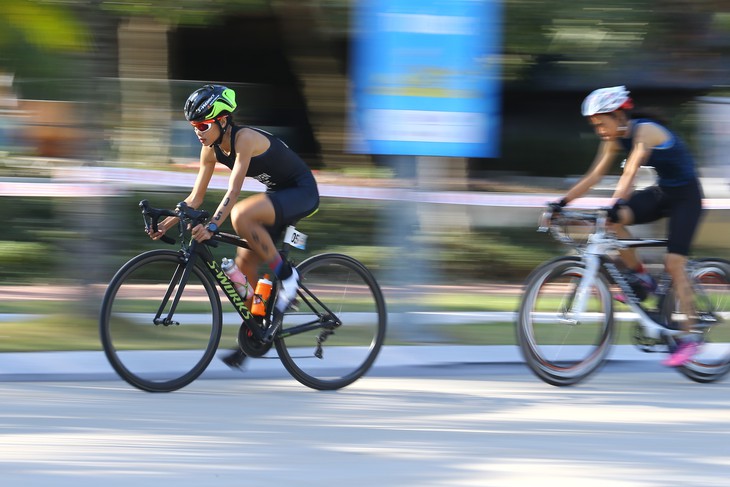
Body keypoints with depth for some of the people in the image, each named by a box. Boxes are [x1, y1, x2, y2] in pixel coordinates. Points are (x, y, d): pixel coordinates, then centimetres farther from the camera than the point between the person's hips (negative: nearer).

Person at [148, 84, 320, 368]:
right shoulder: (212, 149, -2)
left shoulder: (245, 139, -26)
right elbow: (195, 198, 2)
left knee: (241, 216, -33)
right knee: (245, 264, 0)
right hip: (278, 195, 9)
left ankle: (286, 276, -18)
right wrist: (169, 221, -12)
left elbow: (233, 192, -35)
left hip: (303, 193, -9)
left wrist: (212, 226, -45)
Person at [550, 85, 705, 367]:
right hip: (661, 193, 7)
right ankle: (640, 277, 0)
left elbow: (630, 172, -40)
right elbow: (594, 176, -4)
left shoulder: (645, 132, -25)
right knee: (610, 221, -16)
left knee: (673, 264, -15)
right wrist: (562, 202, -13)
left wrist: (618, 203, -53)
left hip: (686, 196, -7)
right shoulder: (615, 140, -2)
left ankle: (688, 336, -8)